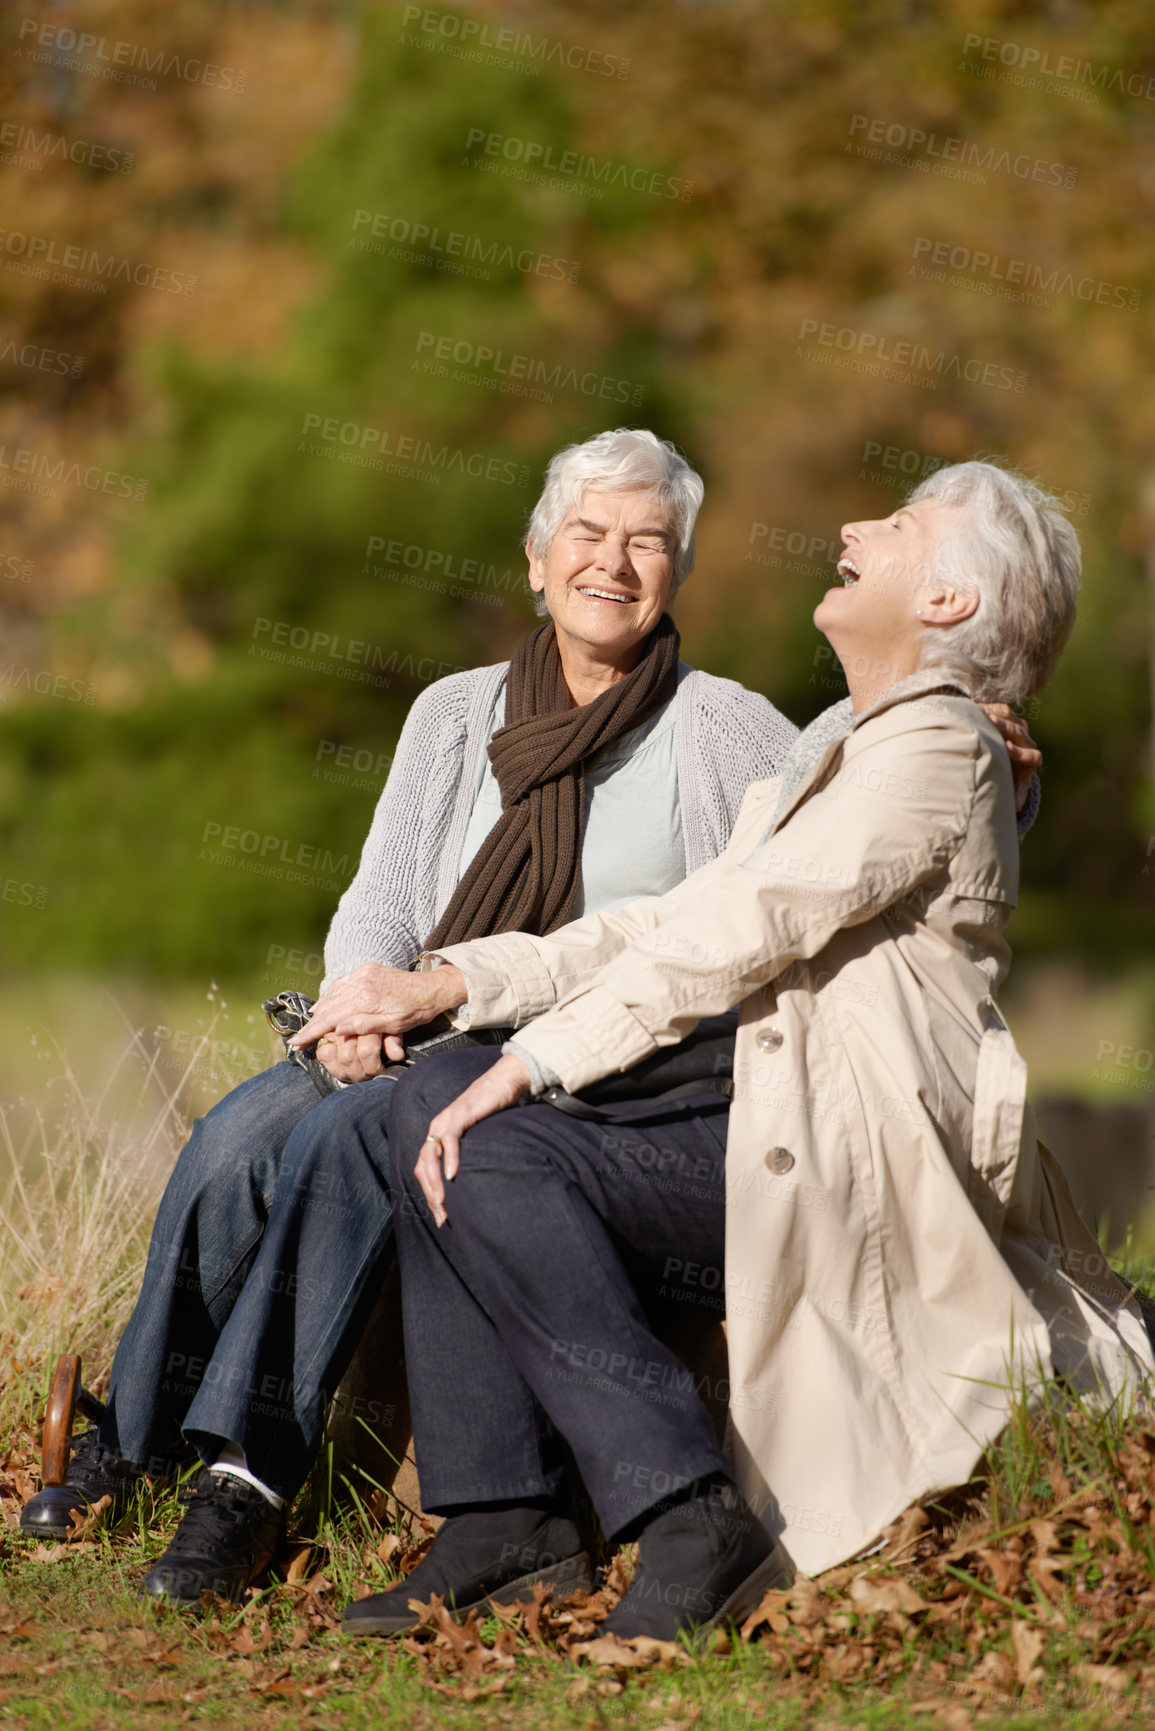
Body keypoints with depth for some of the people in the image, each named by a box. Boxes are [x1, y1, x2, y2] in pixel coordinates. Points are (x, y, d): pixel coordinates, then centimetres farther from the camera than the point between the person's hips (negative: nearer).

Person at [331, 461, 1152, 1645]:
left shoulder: (934, 747, -7)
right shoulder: (839, 748, 24)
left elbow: (741, 931, -15)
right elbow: (676, 921, 20)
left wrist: (533, 1061, -16)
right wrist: (453, 982, 8)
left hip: (856, 1165, -9)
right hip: (773, 1126, 9)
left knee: (496, 1148, -22)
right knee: (436, 1103, -4)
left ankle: (683, 1511, -23)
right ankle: (500, 1521, -9)